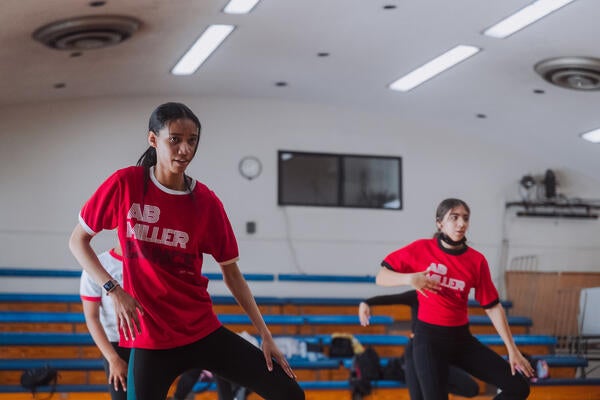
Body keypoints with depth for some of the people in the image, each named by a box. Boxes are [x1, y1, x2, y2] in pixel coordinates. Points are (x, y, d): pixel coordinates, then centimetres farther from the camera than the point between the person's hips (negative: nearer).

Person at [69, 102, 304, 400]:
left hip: (204, 331, 2)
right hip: (149, 337, -2)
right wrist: (113, 291, -11)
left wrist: (264, 334, 5)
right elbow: (78, 241, 3)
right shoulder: (125, 184, -6)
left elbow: (231, 273, 8)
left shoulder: (206, 202, -1)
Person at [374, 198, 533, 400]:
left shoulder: (477, 260, -1)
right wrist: (409, 279, -22)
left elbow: (493, 306, 3)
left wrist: (512, 349, 0)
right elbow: (381, 277, -3)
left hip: (461, 338, 4)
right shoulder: (421, 249, -6)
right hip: (429, 338, -4)